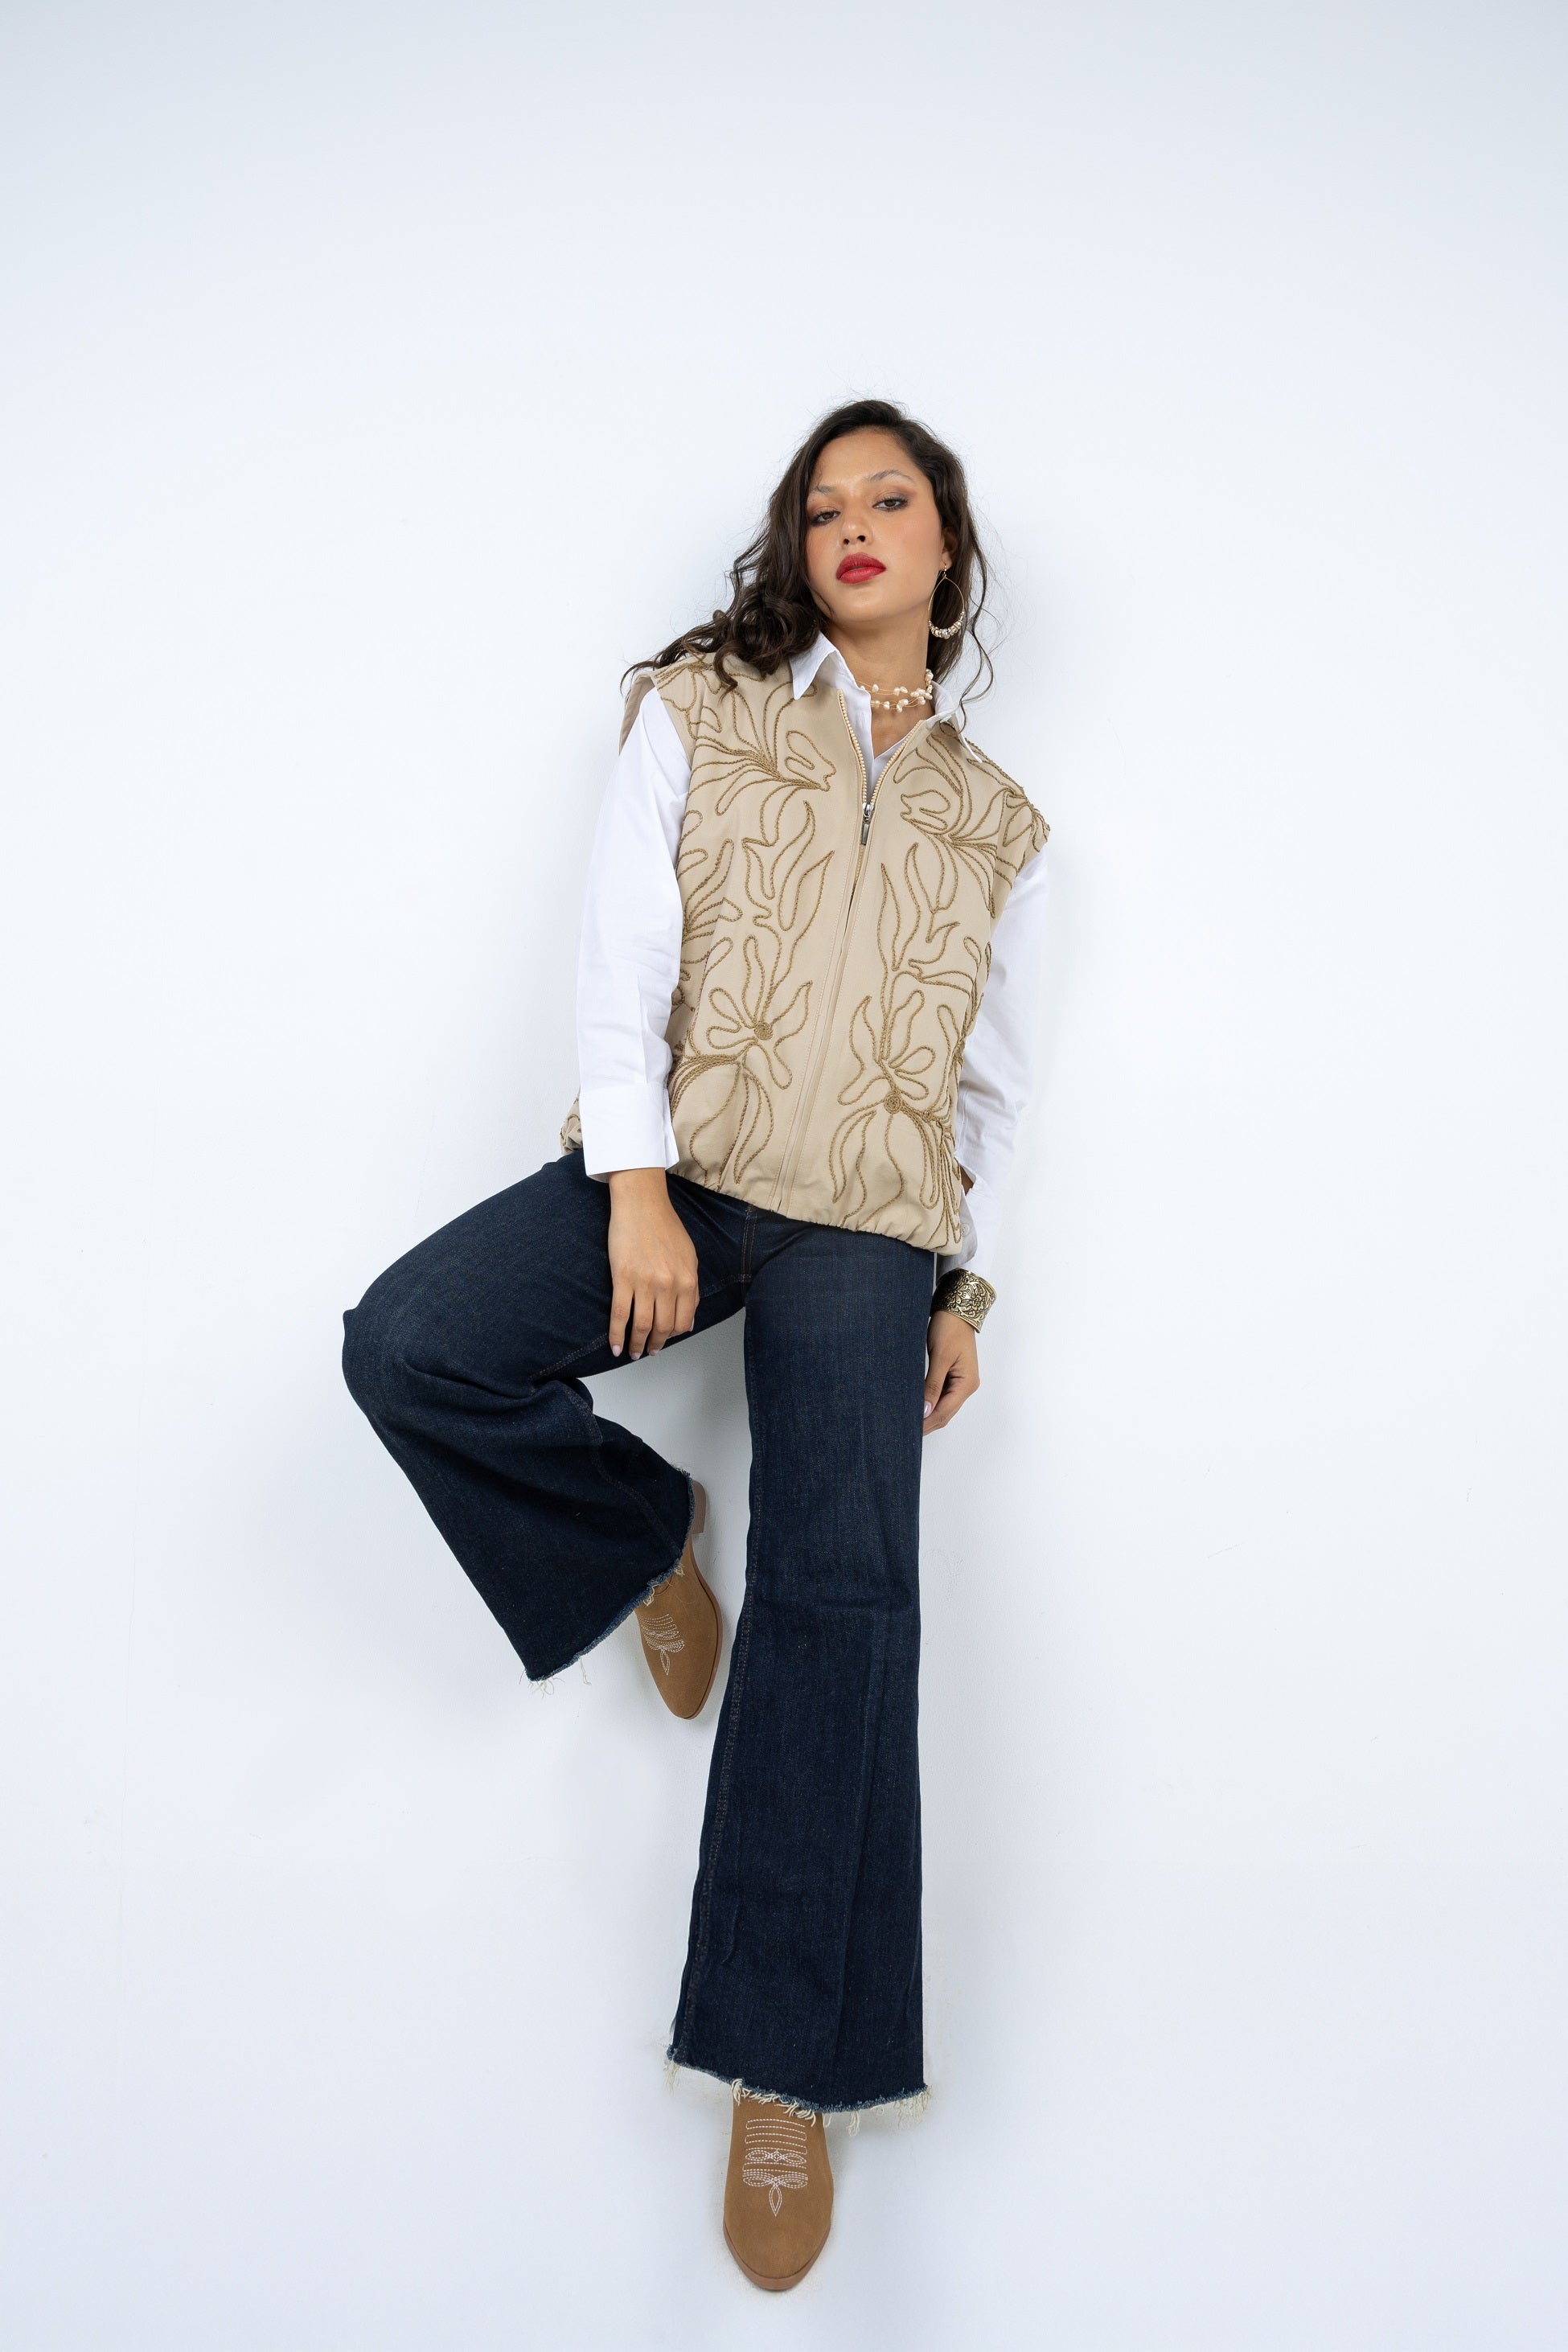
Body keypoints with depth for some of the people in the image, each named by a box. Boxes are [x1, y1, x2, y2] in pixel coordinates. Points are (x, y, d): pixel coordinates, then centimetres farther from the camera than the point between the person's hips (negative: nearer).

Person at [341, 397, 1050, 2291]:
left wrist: (968, 1292, 11)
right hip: (670, 1163, 0)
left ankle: (785, 2065, -5)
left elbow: (993, 1083, 19)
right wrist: (634, 1185, -13)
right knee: (408, 1347, -24)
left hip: (865, 1223, 1)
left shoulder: (997, 823, 20)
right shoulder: (697, 713, 12)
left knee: (845, 1596, -13)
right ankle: (645, 1535, 6)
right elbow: (621, 950, 0)